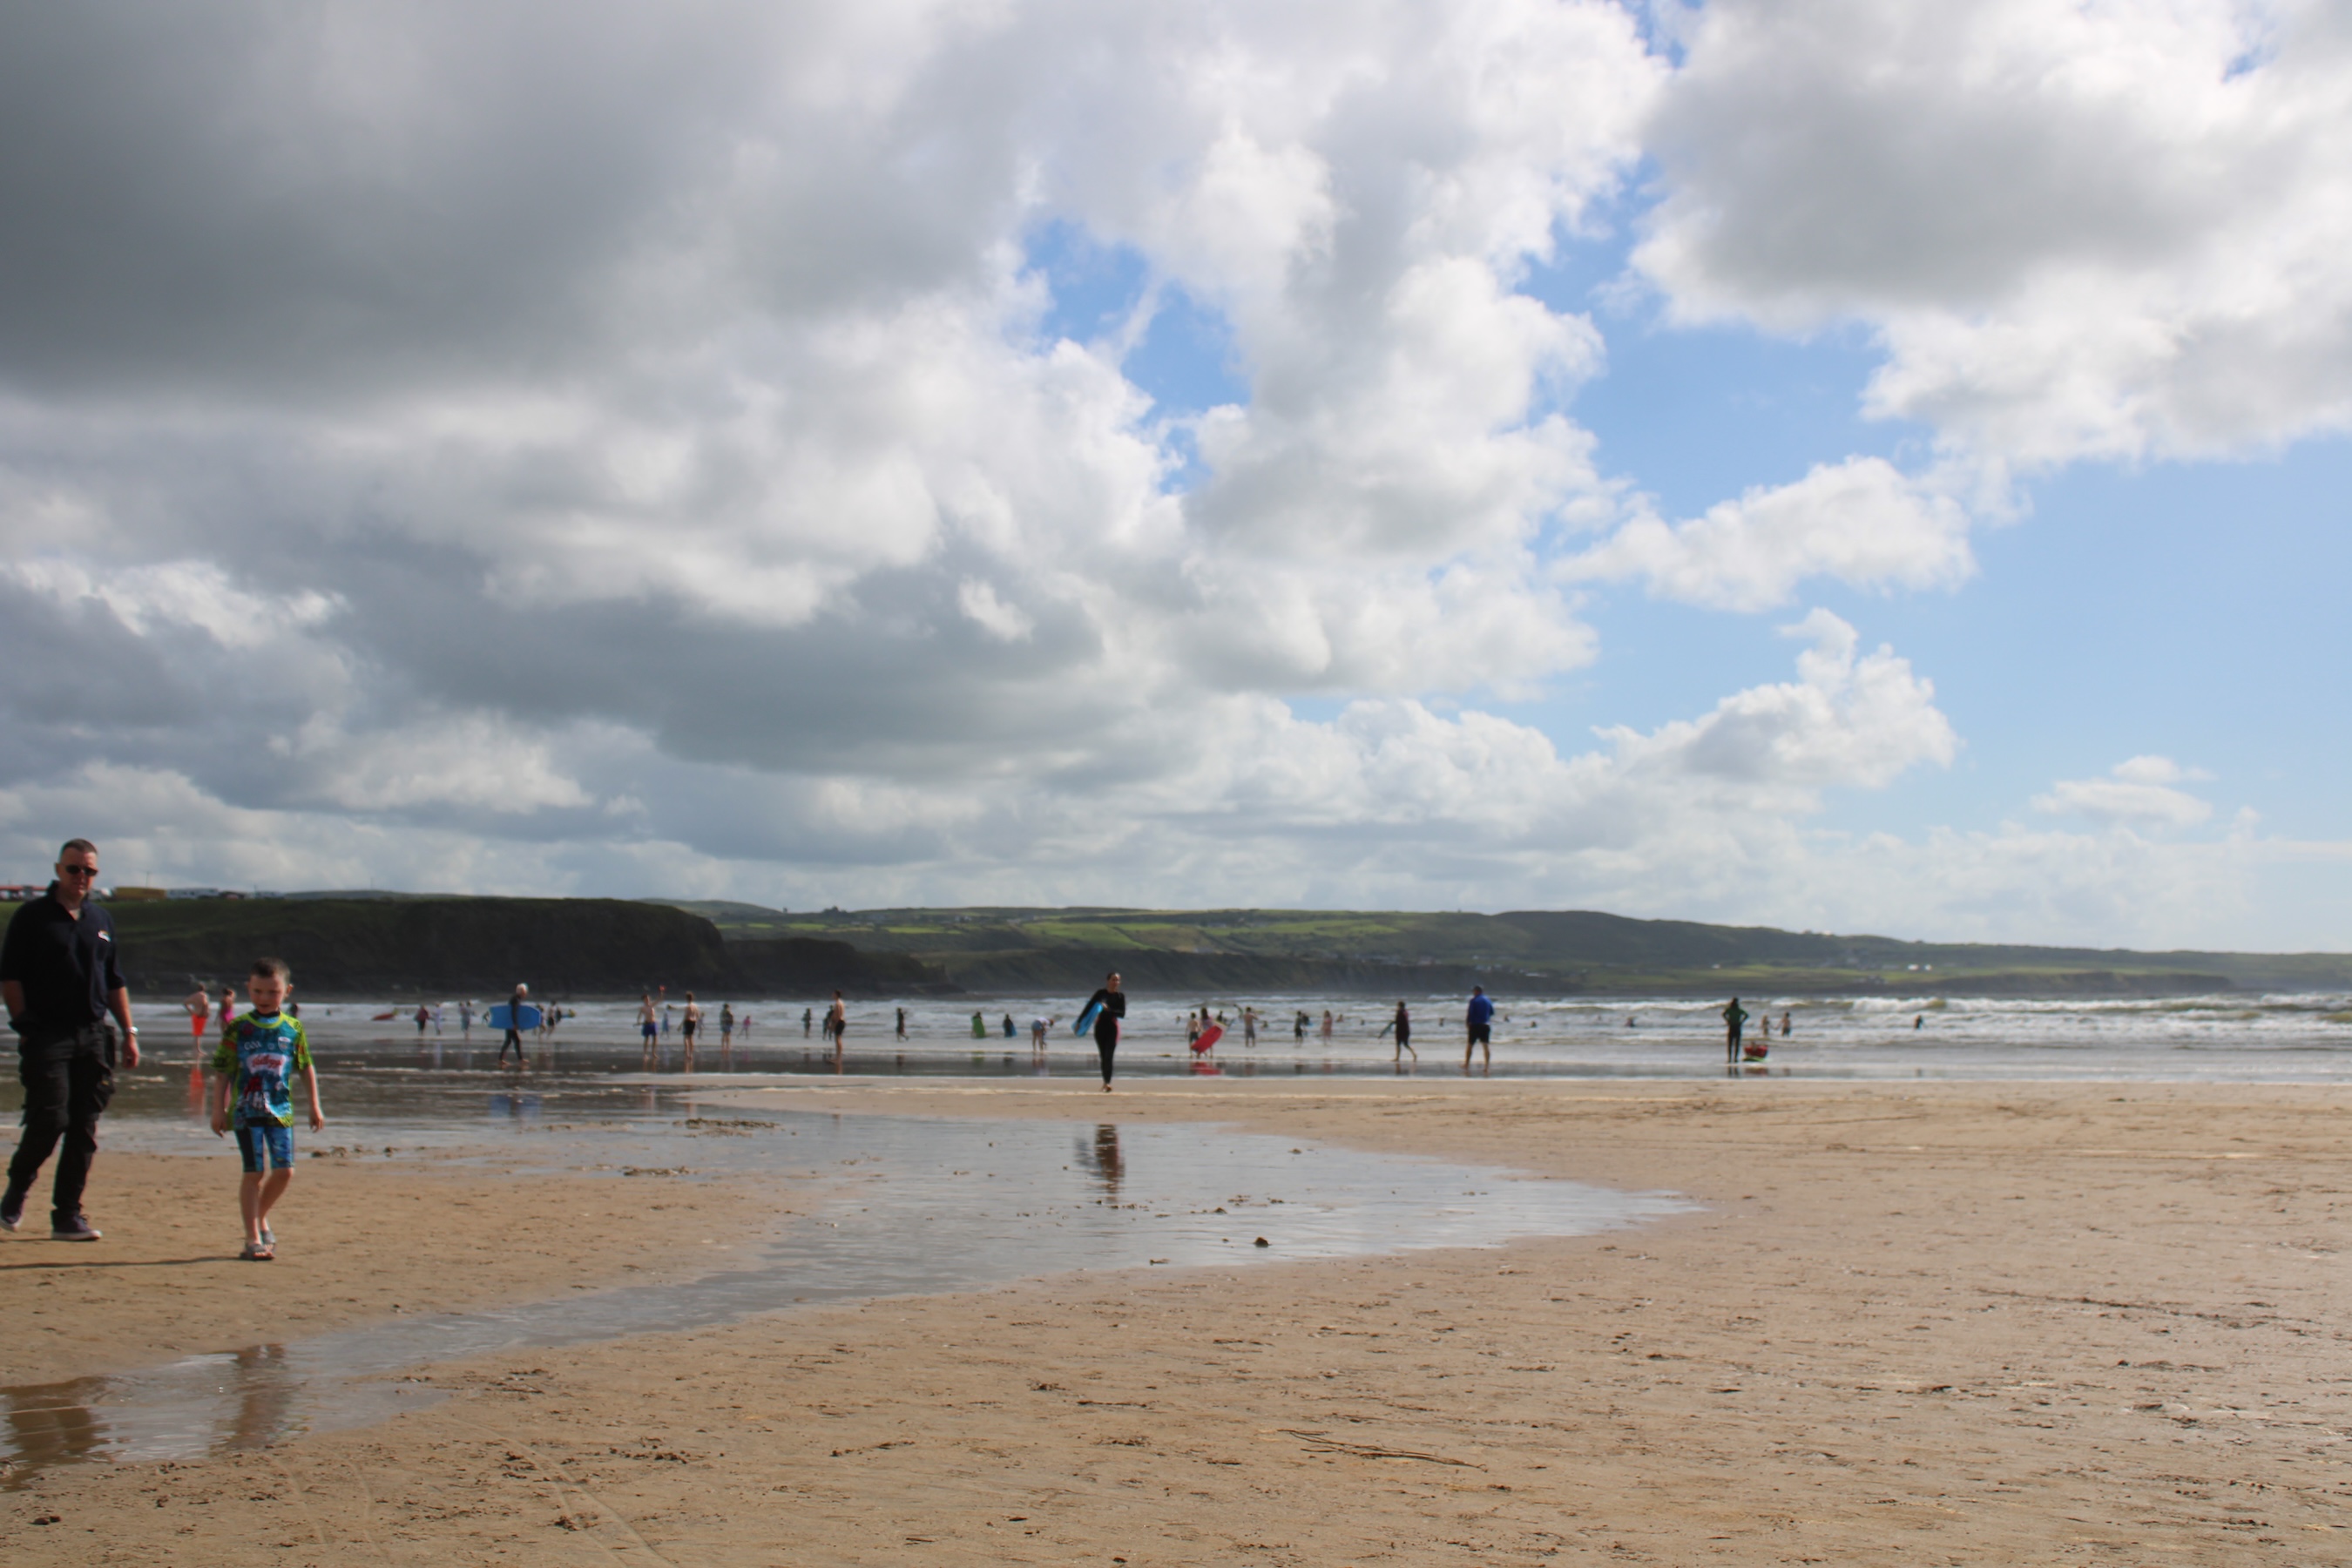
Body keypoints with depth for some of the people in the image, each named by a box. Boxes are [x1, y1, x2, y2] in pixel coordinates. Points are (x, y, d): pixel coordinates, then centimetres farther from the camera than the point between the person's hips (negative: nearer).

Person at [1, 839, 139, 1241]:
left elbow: (115, 981, 19)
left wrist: (128, 1032, 13)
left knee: (84, 1130, 2)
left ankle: (67, 1215, 8)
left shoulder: (100, 918, 15)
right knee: (50, 1120, -11)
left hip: (93, 1037, 5)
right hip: (46, 1037, -5)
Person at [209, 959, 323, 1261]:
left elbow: (306, 1068, 12)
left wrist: (314, 1106, 11)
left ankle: (261, 1218, 27)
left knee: (284, 1170, 1)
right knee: (254, 1172, -4)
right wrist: (219, 1109, -2)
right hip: (246, 1109, -3)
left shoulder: (293, 1028, 5)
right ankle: (253, 1238, 3)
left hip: (281, 1110, 3)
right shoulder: (239, 1029, -2)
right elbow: (224, 1071, 1)